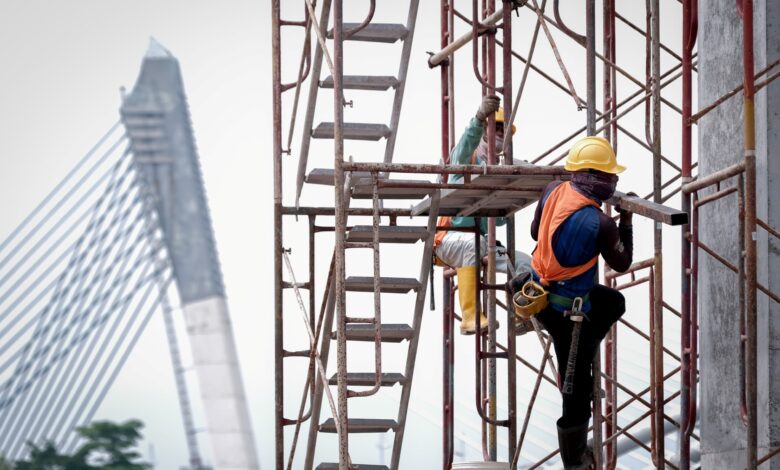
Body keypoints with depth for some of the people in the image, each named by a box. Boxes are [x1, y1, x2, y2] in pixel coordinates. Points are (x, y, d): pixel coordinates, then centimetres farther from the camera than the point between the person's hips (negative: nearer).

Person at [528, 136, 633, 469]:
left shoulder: (553, 192, -8)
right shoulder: (601, 224, -24)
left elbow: (535, 231, 10)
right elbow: (622, 263, -4)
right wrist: (626, 222, 5)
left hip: (541, 291, 7)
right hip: (568, 310, -7)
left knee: (614, 302, 30)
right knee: (577, 387, 6)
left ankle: (578, 360, 28)